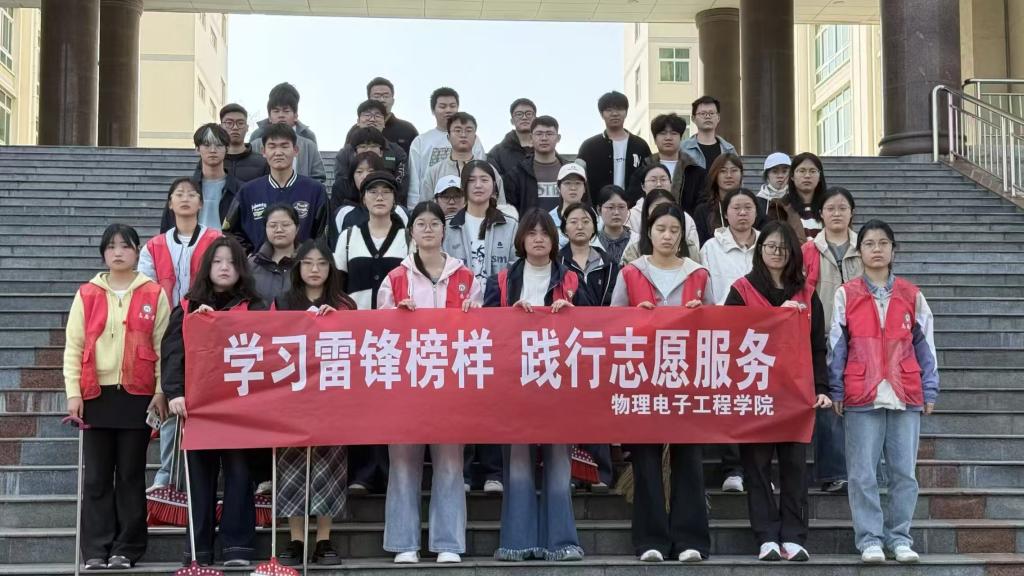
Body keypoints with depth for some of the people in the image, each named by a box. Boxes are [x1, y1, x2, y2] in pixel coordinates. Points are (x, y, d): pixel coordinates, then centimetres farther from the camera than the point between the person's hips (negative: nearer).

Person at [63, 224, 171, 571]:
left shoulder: (155, 294, 3)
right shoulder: (87, 294, 6)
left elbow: (163, 346, 2)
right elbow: (73, 346, 5)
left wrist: (161, 391, -5)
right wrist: (73, 393, -2)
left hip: (137, 395, -1)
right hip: (96, 395, 1)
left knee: (131, 475, 4)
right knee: (96, 477, 3)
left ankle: (126, 550, 10)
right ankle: (96, 551, 9)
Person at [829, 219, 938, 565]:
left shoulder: (911, 295, 8)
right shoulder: (845, 295, 4)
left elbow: (925, 345, 10)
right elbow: (837, 346, 3)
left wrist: (929, 391, 5)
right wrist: (836, 391, -2)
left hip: (906, 395, 2)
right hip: (862, 395, -1)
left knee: (904, 471, 5)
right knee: (863, 473, -1)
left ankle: (899, 536, 15)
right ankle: (869, 539, 7)